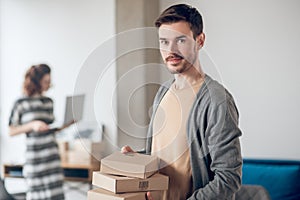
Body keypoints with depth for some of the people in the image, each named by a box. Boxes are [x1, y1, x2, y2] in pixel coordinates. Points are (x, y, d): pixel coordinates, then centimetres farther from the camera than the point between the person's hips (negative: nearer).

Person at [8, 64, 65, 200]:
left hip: (52, 152, 5)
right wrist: (32, 125, -15)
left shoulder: (48, 102, 12)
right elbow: (11, 131, -3)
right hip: (35, 152, -4)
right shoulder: (21, 103, -3)